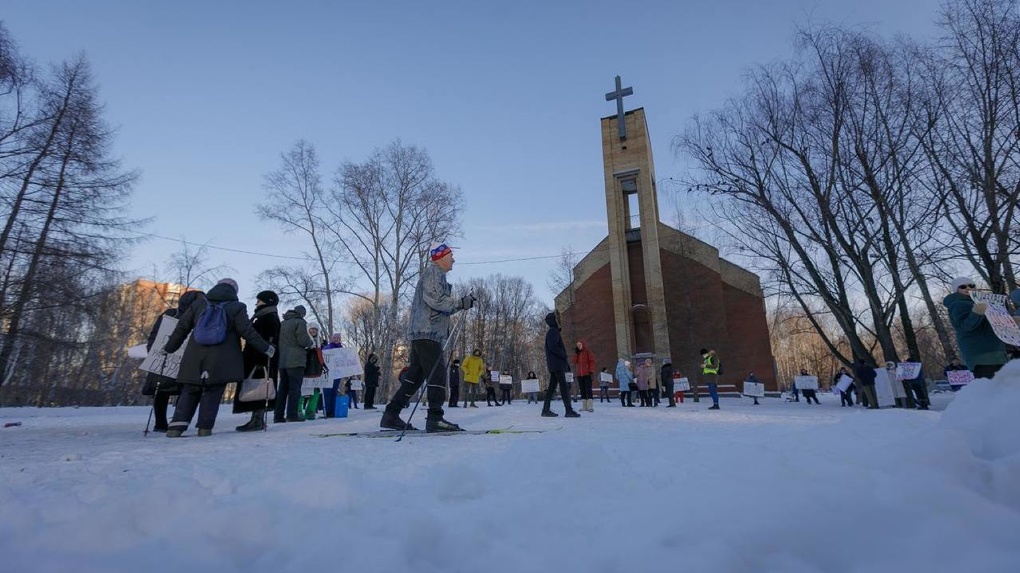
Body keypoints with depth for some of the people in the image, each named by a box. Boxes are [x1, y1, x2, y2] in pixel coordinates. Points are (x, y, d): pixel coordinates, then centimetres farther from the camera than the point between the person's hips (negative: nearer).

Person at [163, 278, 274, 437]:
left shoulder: (199, 302, 9)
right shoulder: (237, 307, -2)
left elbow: (182, 327, 11)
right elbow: (248, 332, -5)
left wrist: (169, 348, 21)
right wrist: (265, 348, 2)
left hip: (194, 359, 3)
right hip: (221, 361, -3)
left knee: (189, 391, 12)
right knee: (212, 392, 6)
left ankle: (176, 427, 3)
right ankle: (205, 427, 3)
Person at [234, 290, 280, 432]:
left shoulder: (270, 318, -10)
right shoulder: (264, 317, 23)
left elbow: (266, 341, -21)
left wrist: (259, 359, -27)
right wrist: (246, 355, 23)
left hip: (261, 359, -10)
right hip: (256, 358, 10)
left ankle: (258, 420, -11)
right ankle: (257, 419, 11)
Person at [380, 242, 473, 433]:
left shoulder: (438, 275, 28)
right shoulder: (432, 272, -5)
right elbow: (435, 299, -18)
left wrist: (461, 303, 14)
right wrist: (460, 303, -13)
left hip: (423, 333, 10)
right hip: (427, 332, -10)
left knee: (415, 375, 10)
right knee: (438, 373, -10)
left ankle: (391, 415, 13)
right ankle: (435, 417, -10)